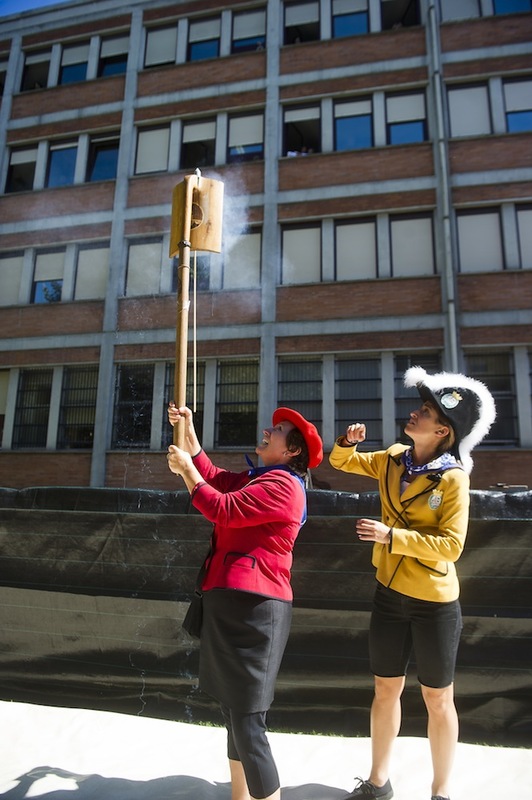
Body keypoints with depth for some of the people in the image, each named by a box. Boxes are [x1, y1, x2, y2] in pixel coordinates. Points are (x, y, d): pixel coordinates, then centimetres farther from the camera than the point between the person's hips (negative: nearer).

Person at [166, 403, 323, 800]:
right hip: (234, 602, 11)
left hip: (252, 606, -11)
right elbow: (212, 475, 21)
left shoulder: (281, 485, -14)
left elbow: (222, 510, -19)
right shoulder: (256, 479, 18)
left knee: (248, 721, -7)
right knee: (234, 710, 21)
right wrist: (187, 428, 15)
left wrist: (185, 469, -6)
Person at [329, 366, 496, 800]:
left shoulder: (453, 477, -18)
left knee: (437, 699, 14)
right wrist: (349, 441, -10)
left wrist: (390, 535, -28)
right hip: (389, 595, 5)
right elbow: (342, 461, 12)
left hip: (435, 603, -5)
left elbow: (451, 546, -23)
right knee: (386, 689, 18)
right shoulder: (393, 460, -2)